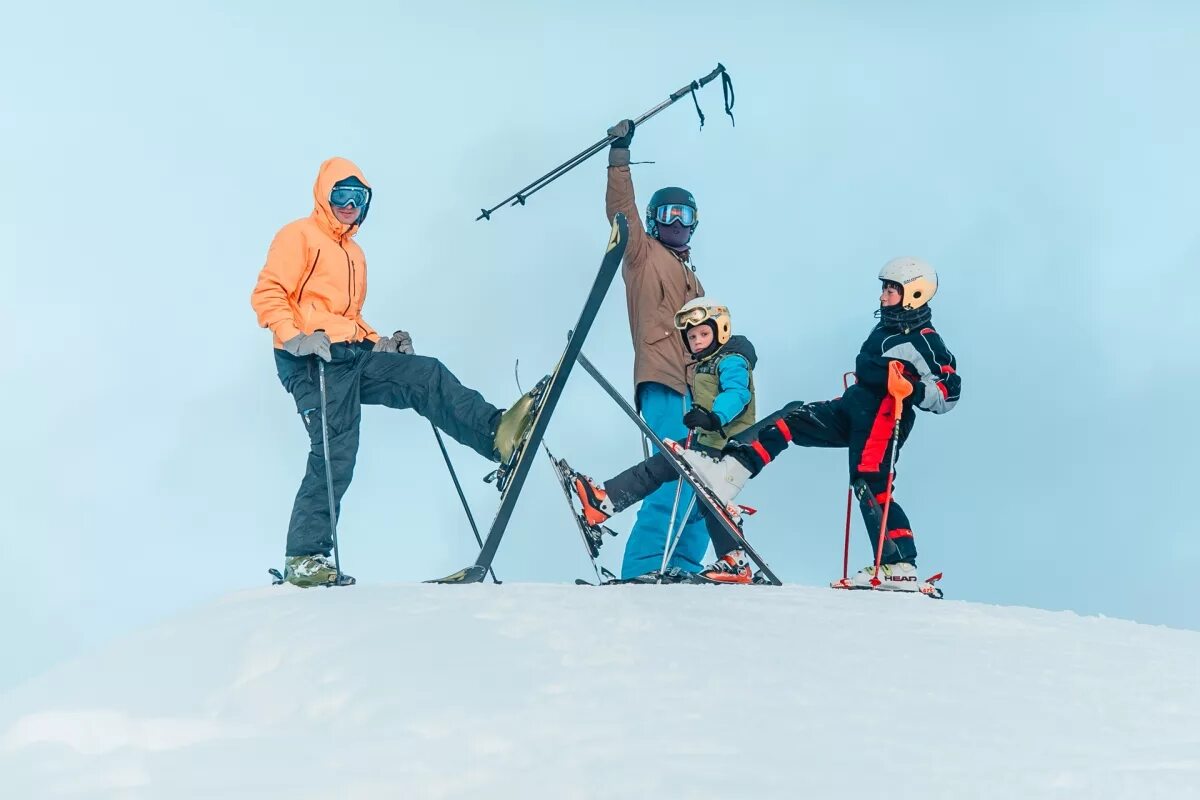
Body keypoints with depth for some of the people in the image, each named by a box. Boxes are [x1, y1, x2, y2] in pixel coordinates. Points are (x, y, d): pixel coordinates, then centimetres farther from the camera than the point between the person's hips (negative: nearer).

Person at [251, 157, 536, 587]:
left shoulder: (354, 254, 29)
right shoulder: (300, 236, 2)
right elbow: (267, 294, -8)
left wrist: (378, 342, 16)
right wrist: (293, 338, -22)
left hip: (355, 357, 8)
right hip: (315, 361, -8)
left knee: (428, 376, -11)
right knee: (335, 455, -14)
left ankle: (497, 433, -26)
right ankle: (304, 558, -9)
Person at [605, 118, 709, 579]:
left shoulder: (689, 276, 28)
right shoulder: (643, 254, 7)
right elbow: (622, 211, -8)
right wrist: (619, 157, -16)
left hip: (692, 386, 9)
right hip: (663, 384, -9)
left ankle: (685, 567, 11)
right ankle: (641, 567, -21)